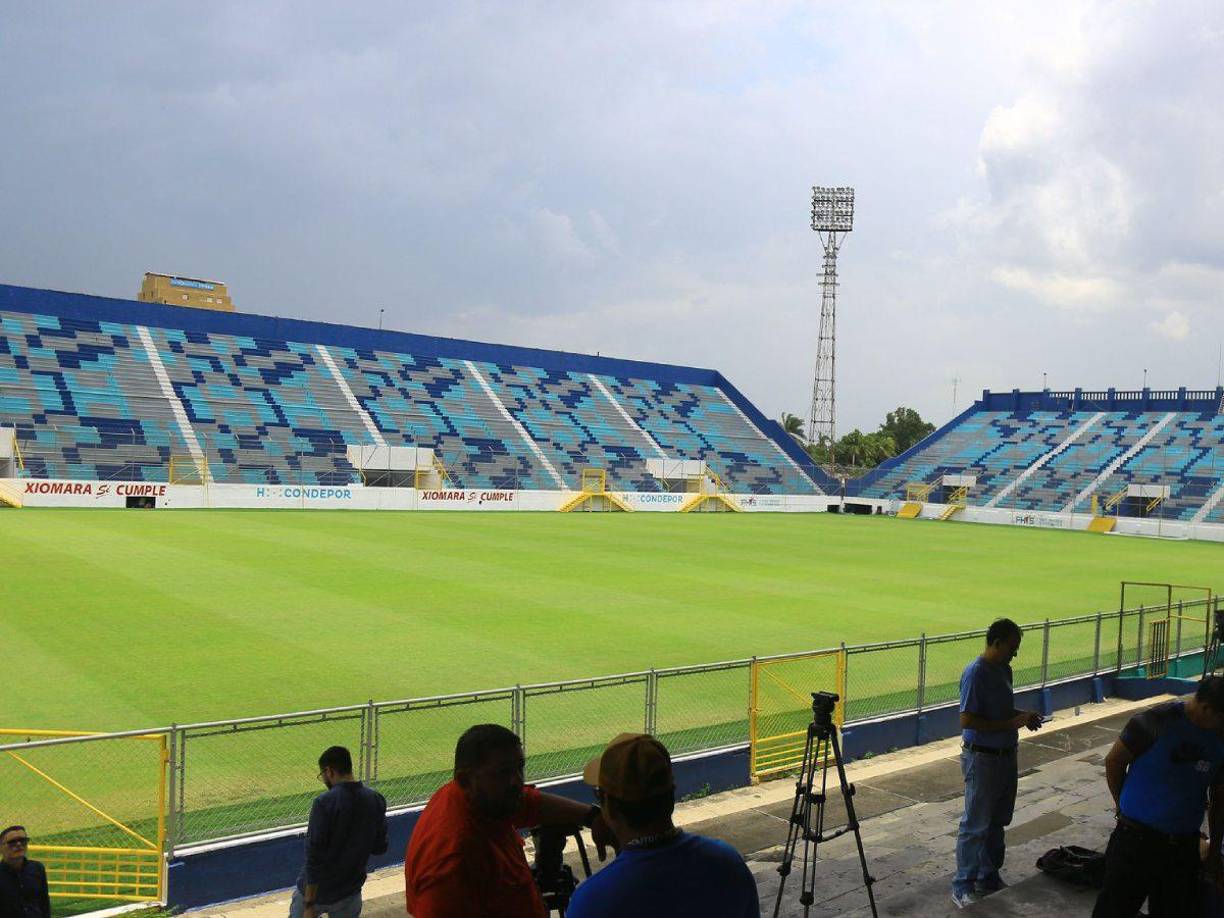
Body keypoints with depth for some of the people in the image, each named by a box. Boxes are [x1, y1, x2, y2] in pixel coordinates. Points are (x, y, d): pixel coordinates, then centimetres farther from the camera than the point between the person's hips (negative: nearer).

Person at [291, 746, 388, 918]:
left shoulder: (324, 803, -21)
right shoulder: (376, 800, -7)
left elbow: (314, 857, -21)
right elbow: (379, 847, 3)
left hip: (317, 889, -4)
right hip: (350, 891, 4)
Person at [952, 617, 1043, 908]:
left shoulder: (1004, 669, 7)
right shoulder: (976, 673, -20)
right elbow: (967, 720, -24)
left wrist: (1022, 716, 1)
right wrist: (1011, 723, -22)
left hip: (1006, 755, 9)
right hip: (982, 758, -9)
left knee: (998, 821, 17)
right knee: (976, 825, -1)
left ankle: (989, 878, 31)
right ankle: (963, 886, 10)